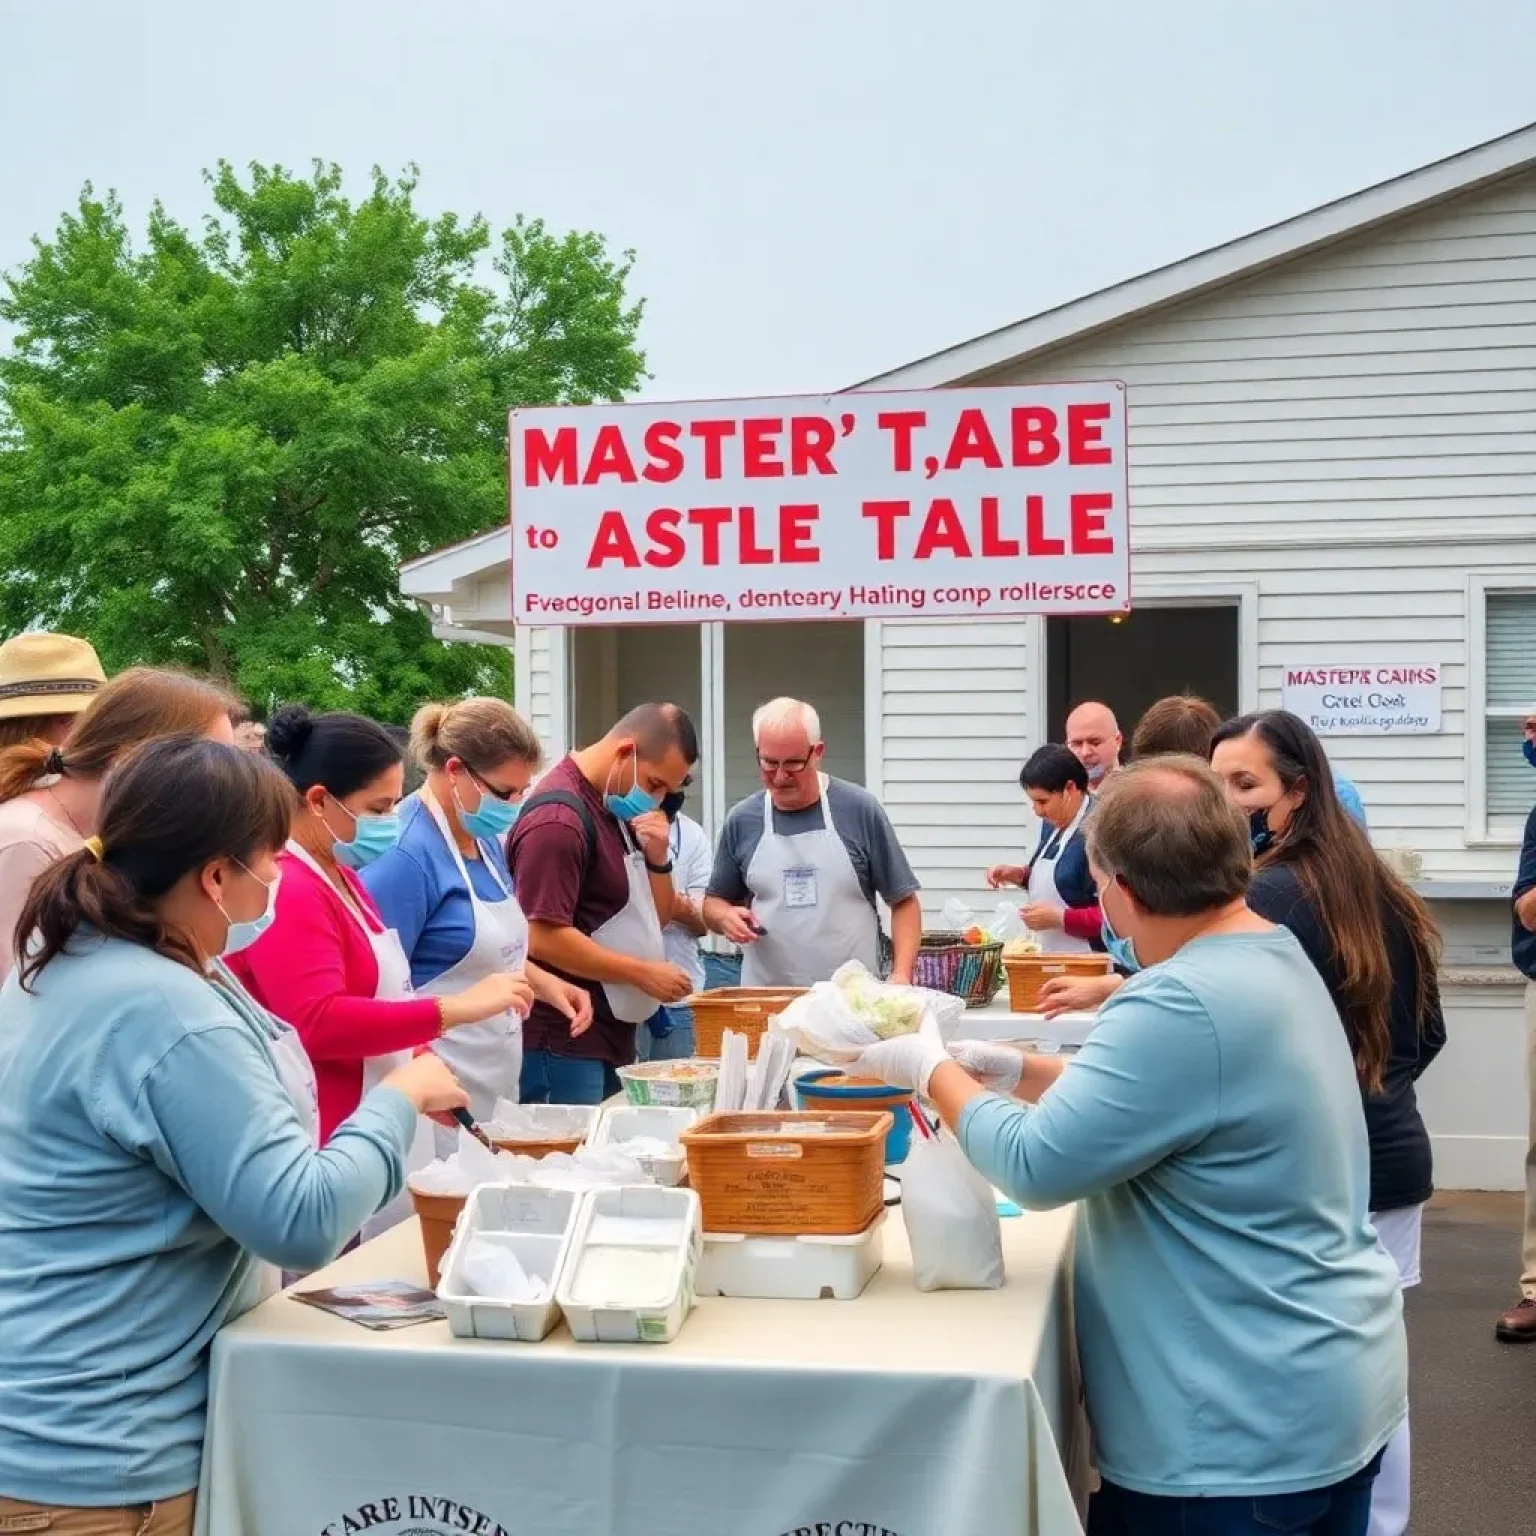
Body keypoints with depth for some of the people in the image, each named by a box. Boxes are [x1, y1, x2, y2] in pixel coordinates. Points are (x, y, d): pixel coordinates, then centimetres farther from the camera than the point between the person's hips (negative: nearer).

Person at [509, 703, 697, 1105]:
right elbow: (542, 938, -22)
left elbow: (655, 918, 18)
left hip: (610, 1039, 9)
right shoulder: (560, 817, -16)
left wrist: (657, 858, -1)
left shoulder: (619, 811, 14)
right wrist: (643, 973, -16)